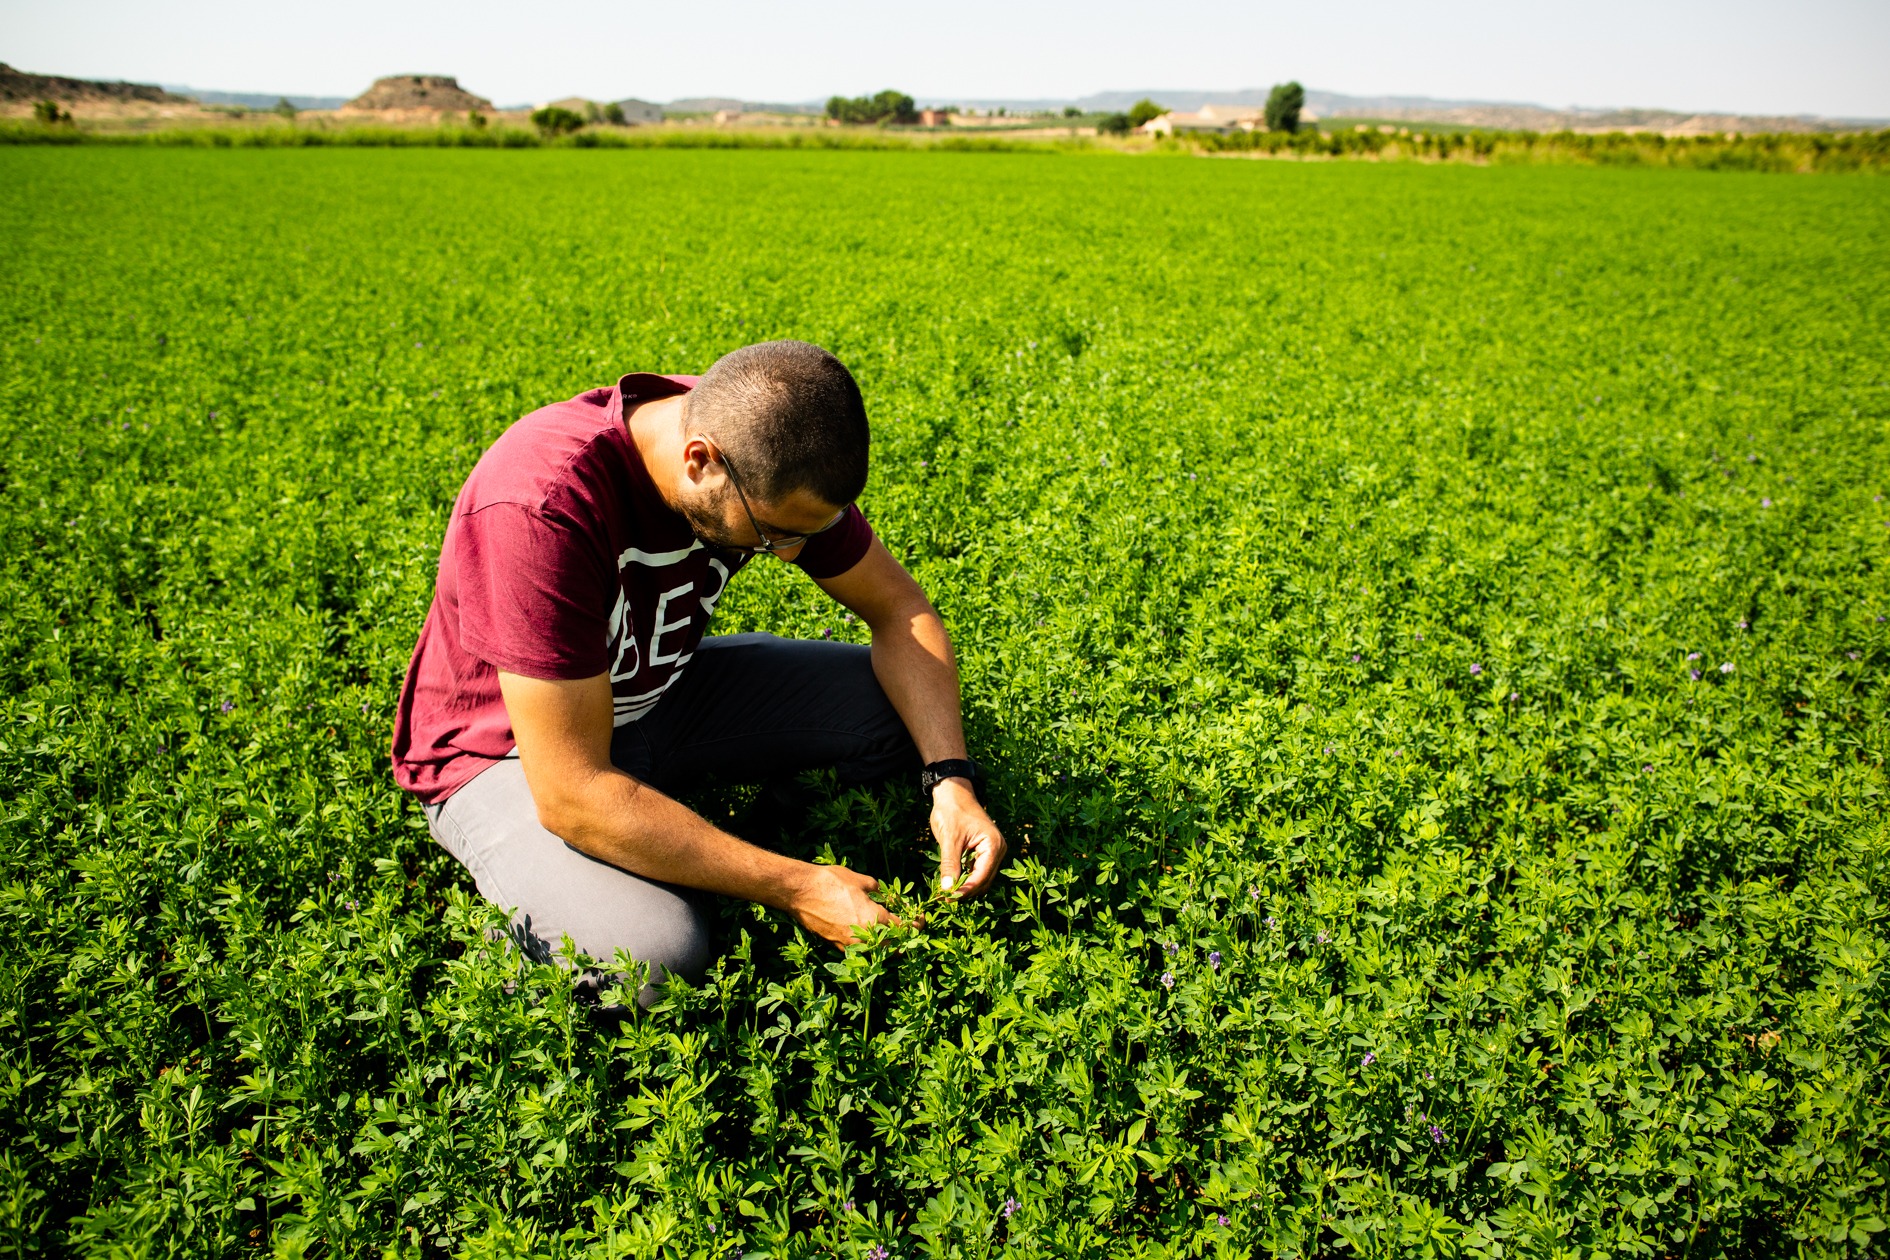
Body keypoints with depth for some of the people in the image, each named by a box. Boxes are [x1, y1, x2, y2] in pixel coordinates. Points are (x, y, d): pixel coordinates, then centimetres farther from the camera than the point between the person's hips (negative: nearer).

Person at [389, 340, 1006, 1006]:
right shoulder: (542, 506, -37)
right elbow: (573, 794, -36)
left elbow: (900, 609, -6)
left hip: (661, 692, 6)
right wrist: (795, 889, -33)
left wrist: (950, 778, -21)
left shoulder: (770, 452, -17)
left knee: (908, 711, -9)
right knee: (658, 960, -31)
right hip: (508, 750, -5)